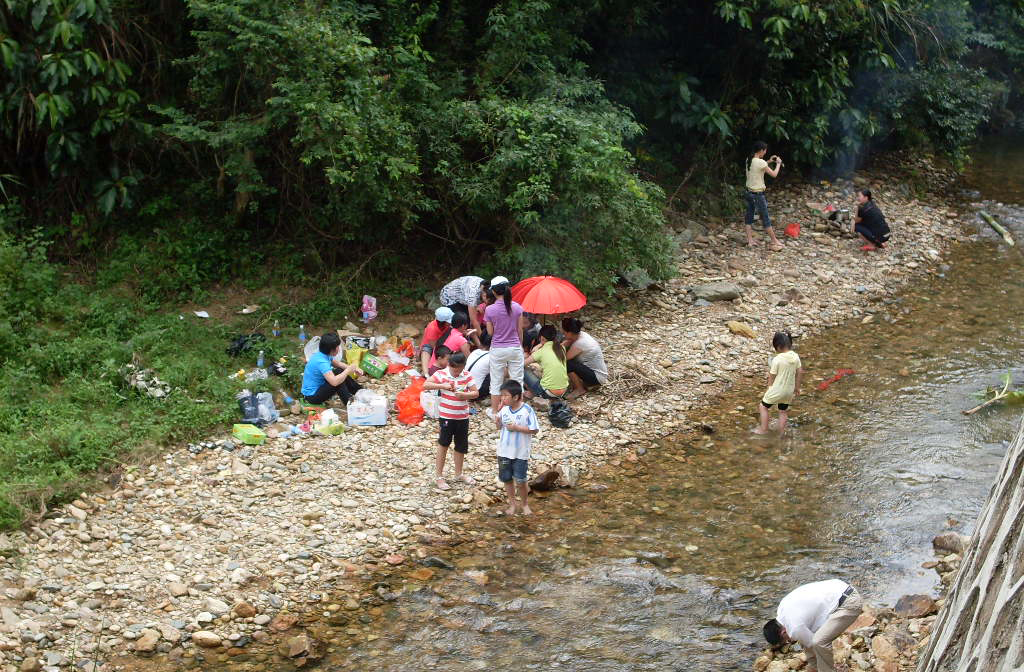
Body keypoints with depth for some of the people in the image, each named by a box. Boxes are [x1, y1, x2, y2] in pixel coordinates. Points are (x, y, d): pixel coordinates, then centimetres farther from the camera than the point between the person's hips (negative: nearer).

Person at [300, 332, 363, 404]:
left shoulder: (324, 355, -2)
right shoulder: (321, 362, -30)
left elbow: (338, 364, 16)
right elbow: (334, 382, -40)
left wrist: (354, 369, 0)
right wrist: (348, 370, -25)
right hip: (312, 396, -10)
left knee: (341, 373, 7)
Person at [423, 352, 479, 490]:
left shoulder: (467, 376, -1)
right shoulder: (441, 374, -9)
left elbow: (476, 393, -5)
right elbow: (426, 385, -19)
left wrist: (464, 395, -23)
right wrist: (443, 386, -29)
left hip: (463, 416, 4)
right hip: (446, 416, -3)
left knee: (461, 446, 13)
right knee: (443, 444, 3)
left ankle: (459, 474, 31)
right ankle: (438, 476, 13)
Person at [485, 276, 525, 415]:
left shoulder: (490, 310, -12)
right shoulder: (517, 307, -7)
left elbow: (490, 332, -3)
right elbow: (520, 331, 2)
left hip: (497, 350, -1)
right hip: (515, 348, 1)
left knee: (496, 382, 11)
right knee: (517, 380, 11)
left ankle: (494, 411, 19)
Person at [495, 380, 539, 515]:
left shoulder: (527, 410, -15)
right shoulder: (504, 409, -1)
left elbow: (534, 429, -15)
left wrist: (517, 428, -21)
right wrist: (497, 421, -11)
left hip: (521, 453, -5)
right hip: (504, 451, 5)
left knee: (520, 481, 1)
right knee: (506, 479, 13)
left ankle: (524, 503, 24)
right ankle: (512, 503, 29)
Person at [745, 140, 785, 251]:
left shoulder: (749, 160, 2)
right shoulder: (761, 162, -20)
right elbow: (774, 174, -12)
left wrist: (769, 161, 17)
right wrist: (778, 163, 4)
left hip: (749, 192, 7)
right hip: (758, 194, -7)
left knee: (749, 217, 12)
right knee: (765, 218, 4)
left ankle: (749, 240, 13)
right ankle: (774, 241, 15)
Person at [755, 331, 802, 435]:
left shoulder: (777, 359, -23)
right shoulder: (795, 356, -7)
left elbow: (772, 376, -13)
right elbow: (800, 372, 3)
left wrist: (769, 388, 4)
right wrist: (797, 387, 17)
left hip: (776, 390, -6)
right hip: (789, 390, 6)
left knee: (763, 407, 16)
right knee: (783, 411, 22)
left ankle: (763, 429, 23)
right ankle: (781, 432, 30)